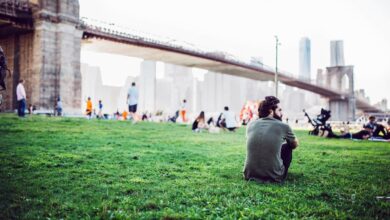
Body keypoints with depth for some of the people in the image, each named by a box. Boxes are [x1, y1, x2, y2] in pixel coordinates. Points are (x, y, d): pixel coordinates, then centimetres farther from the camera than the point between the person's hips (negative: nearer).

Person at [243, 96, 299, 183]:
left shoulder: (251, 124, 5)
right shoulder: (283, 126, -3)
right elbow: (295, 145, 18)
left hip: (250, 175, 3)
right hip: (273, 177, -3)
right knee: (287, 146, 21)